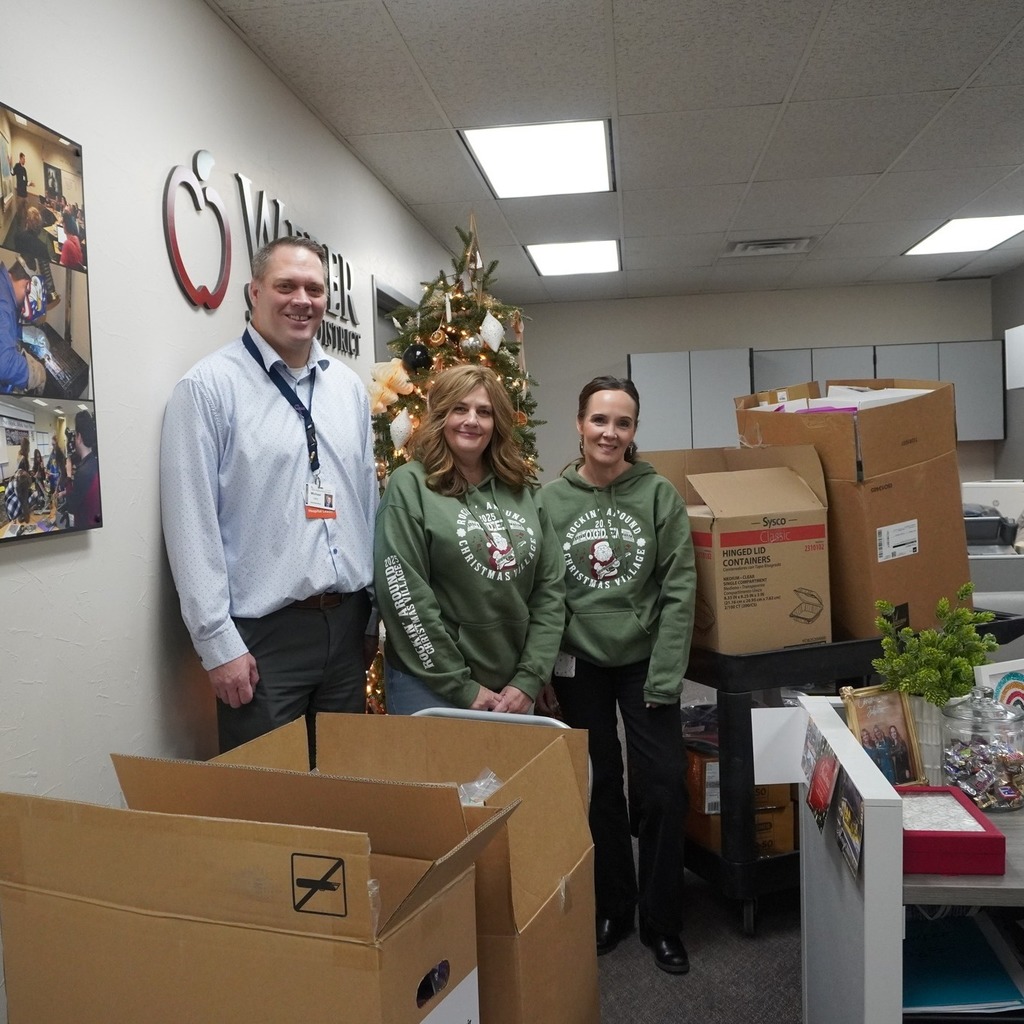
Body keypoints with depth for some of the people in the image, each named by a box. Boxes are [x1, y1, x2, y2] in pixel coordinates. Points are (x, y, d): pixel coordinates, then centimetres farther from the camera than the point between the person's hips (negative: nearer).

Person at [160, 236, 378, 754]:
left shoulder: (348, 386, 10)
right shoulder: (209, 386, -8)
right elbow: (191, 524, -11)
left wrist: (377, 611, 13)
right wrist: (218, 643, -13)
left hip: (347, 623, 6)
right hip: (263, 632, -5)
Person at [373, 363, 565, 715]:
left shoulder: (523, 490, 7)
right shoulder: (410, 486, -8)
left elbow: (550, 588, 5)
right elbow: (404, 598, -14)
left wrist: (529, 680, -4)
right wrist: (462, 688, -13)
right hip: (432, 688, -4)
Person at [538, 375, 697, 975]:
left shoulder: (660, 495, -5)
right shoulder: (550, 500, -2)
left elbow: (679, 590, -7)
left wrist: (665, 676, -11)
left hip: (644, 661, -1)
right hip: (578, 665, 1)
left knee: (664, 786, -1)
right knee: (597, 788, 11)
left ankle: (663, 922, 19)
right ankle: (610, 908, 31)